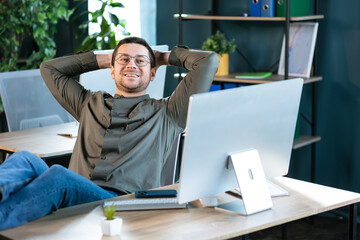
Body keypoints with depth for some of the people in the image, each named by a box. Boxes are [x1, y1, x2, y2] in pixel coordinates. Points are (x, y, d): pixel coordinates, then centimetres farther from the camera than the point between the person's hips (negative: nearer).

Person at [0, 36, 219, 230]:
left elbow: (209, 60, 17)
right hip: (71, 199, 4)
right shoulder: (90, 105, 34)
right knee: (25, 160, -28)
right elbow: (49, 68, 44)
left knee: (58, 175, -35)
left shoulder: (166, 114, 22)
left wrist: (165, 57, 34)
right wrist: (103, 59, 44)